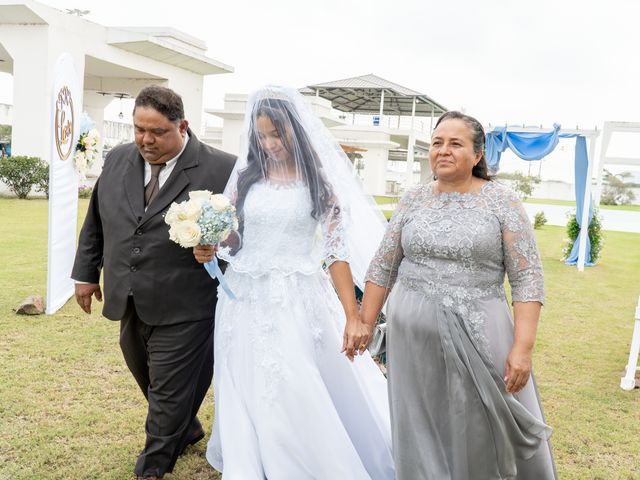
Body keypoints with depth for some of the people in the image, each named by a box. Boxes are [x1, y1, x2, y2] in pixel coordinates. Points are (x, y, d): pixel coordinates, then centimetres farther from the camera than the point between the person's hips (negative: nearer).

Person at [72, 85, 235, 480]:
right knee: (149, 379, 22)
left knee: (169, 388, 7)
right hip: (130, 303, 7)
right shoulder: (118, 160, 5)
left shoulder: (222, 170, -13)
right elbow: (96, 222, 14)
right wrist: (86, 272, 16)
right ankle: (186, 430, 47)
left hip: (182, 309, -6)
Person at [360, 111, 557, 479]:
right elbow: (383, 268, 10)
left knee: (485, 437, 7)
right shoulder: (413, 199, 6)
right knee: (421, 438, 12)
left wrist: (523, 347, -14)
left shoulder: (502, 201, -4)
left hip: (478, 337, -3)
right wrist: (365, 325, 8)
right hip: (412, 338, 3)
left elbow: (528, 279, -7)